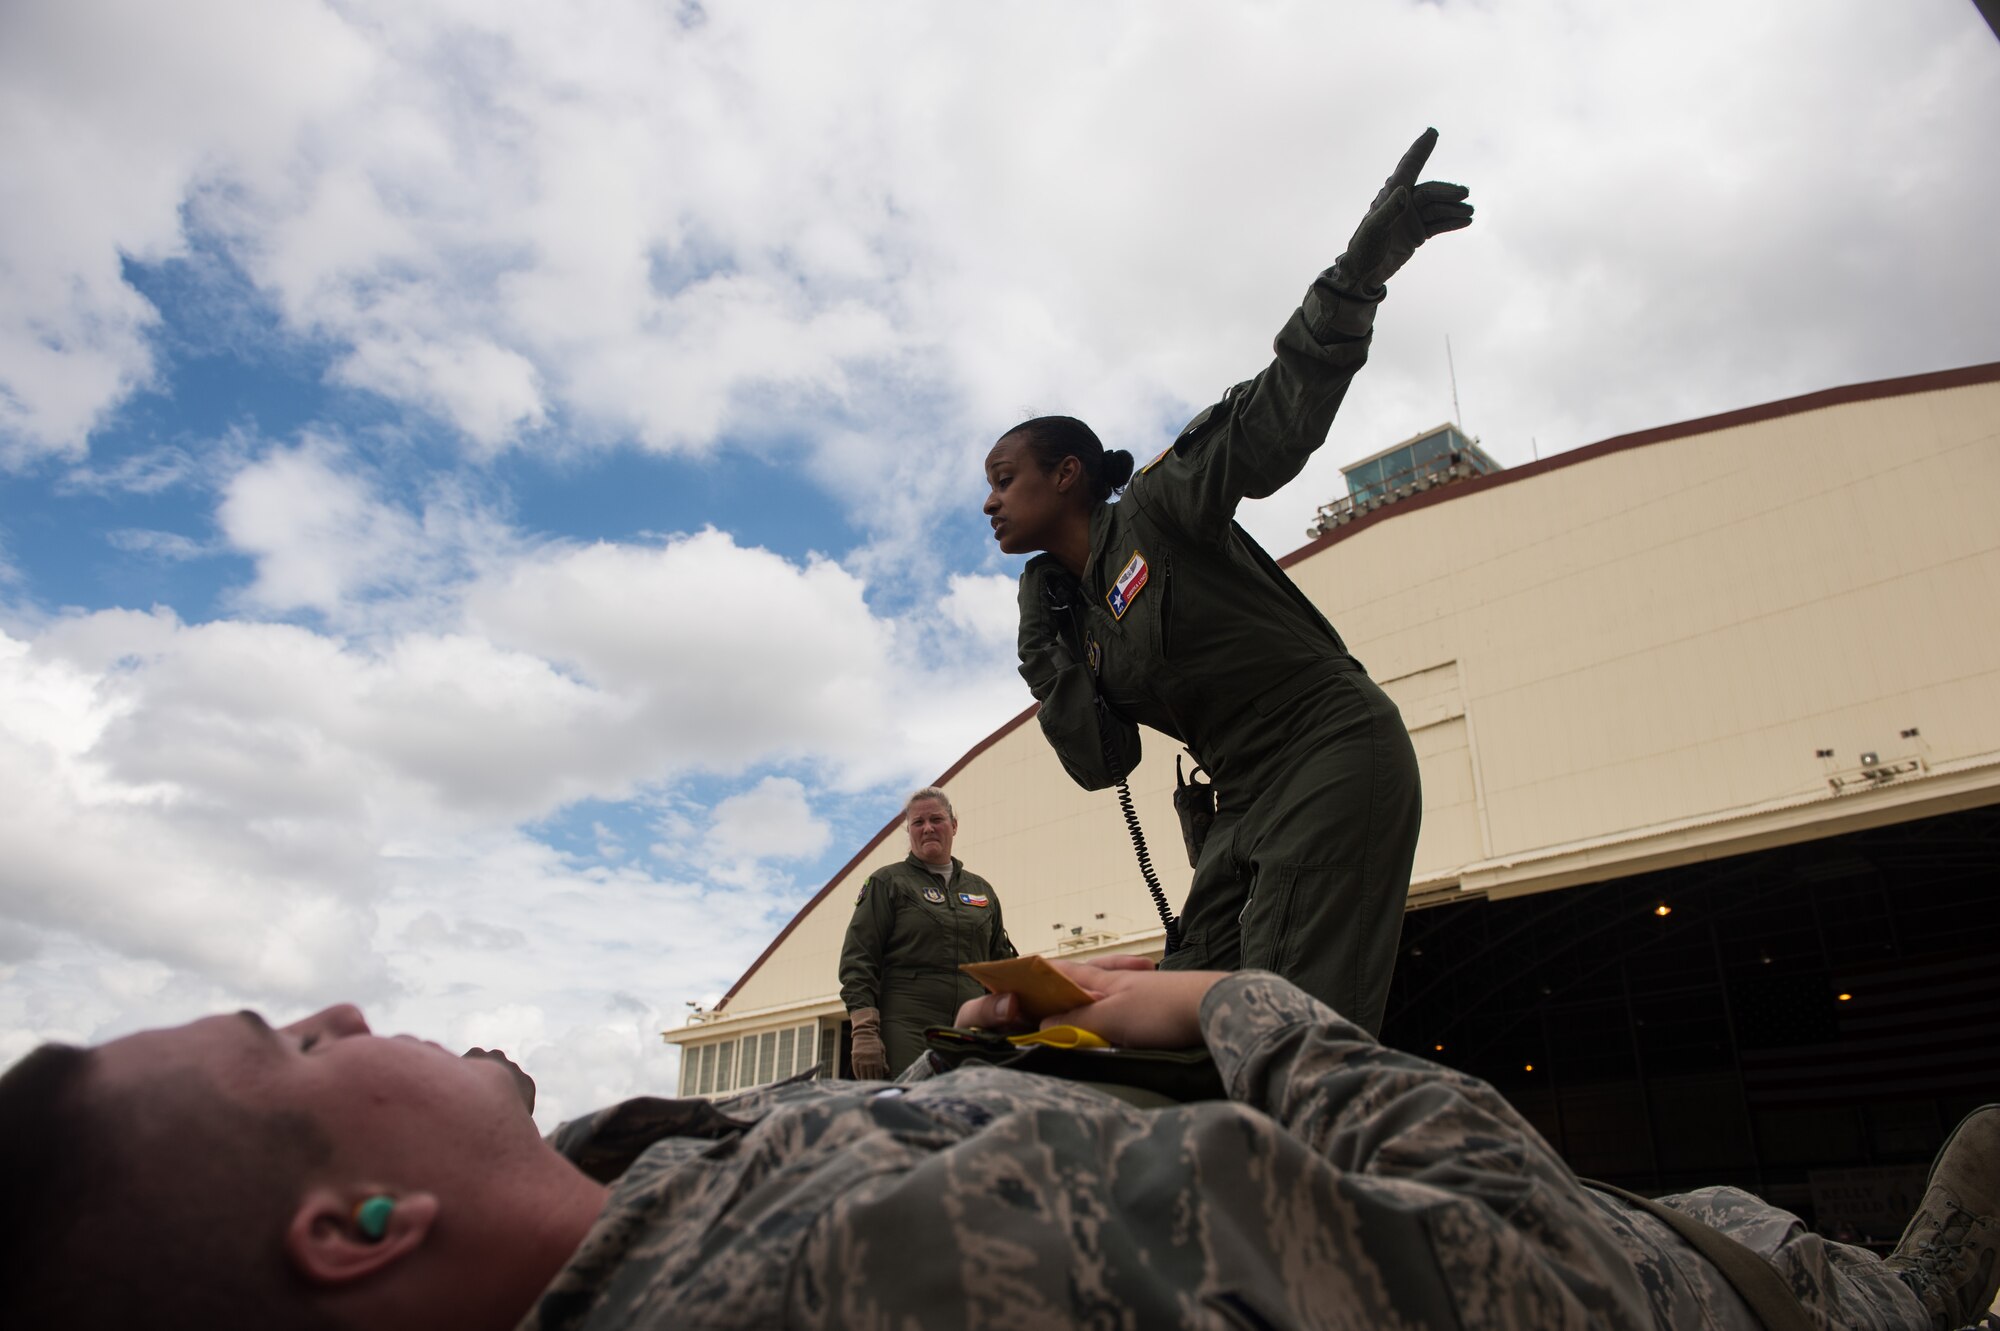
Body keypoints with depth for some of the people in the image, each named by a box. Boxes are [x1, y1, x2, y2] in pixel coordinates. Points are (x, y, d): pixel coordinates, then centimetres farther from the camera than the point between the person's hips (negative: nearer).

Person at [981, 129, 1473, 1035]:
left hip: (1335, 752, -8)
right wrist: (1042, 652, -1)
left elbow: (1273, 424, -18)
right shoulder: (1067, 613, 15)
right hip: (1248, 804, 8)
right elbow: (1101, 763, 8)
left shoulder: (1155, 508, -5)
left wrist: (1362, 268, -29)